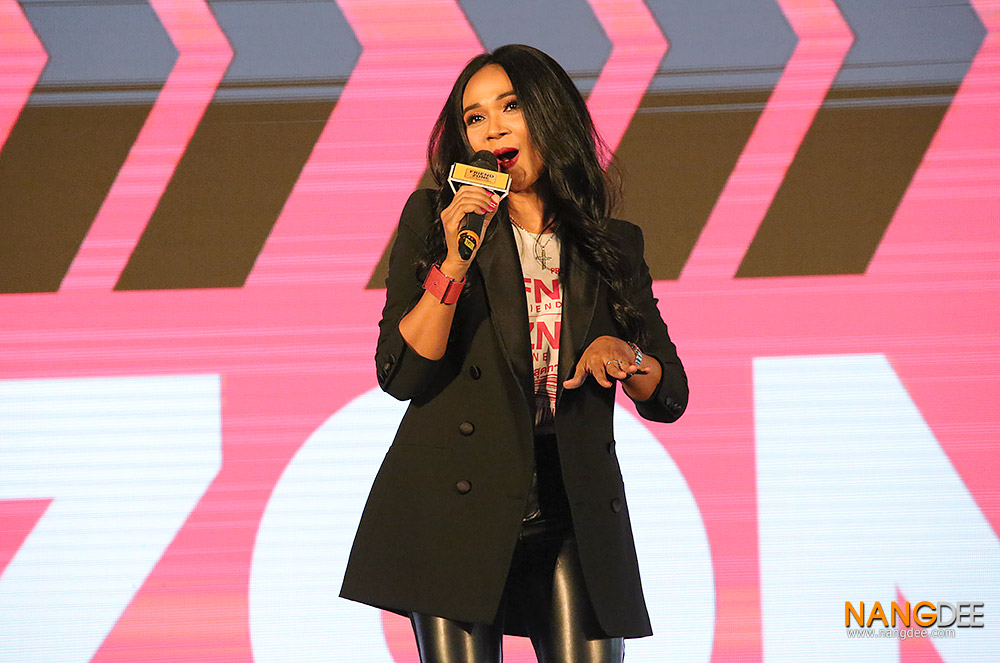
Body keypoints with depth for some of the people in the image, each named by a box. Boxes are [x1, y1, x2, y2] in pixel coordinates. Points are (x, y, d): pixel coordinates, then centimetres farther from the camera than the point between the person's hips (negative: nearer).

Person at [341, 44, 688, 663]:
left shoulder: (614, 245, 11)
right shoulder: (433, 218, 4)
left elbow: (669, 397, 14)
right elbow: (401, 375, -5)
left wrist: (620, 353, -7)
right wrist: (453, 264, -16)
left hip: (576, 512, 2)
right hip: (455, 510, -2)